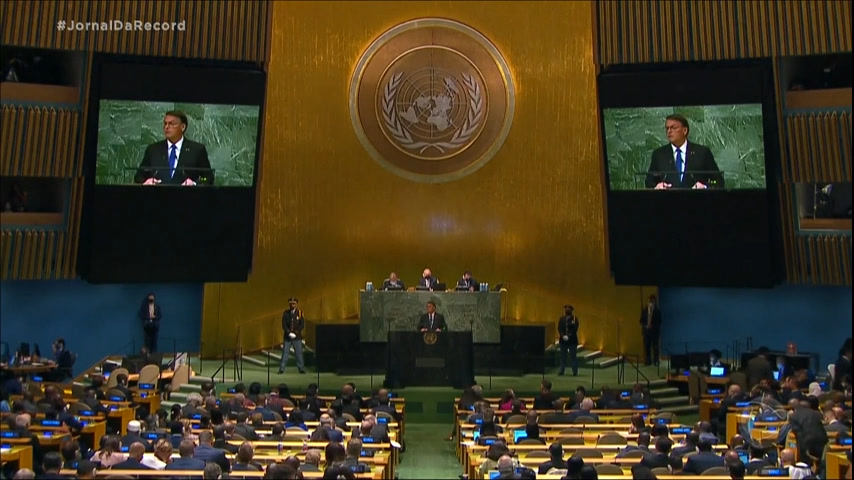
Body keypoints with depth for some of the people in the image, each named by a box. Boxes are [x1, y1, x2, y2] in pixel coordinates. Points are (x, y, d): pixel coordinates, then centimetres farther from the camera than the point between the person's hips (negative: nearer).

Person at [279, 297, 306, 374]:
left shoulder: (300, 313, 1)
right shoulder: (286, 313, 3)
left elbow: (302, 325, -3)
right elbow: (284, 325, -2)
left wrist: (295, 333, -13)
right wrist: (289, 333, -14)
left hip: (297, 337, -1)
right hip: (287, 336, 1)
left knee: (299, 353, 1)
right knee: (285, 353, 0)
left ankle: (301, 368, 8)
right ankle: (282, 369, 5)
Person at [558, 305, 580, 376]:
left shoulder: (574, 318, -2)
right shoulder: (561, 319, 7)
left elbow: (575, 329, -10)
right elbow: (559, 328, 1)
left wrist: (568, 336, -18)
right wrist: (563, 336, -14)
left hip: (572, 340, -3)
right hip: (563, 340, 3)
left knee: (573, 356, -1)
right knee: (563, 356, 7)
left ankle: (575, 372, 2)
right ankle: (561, 371, 12)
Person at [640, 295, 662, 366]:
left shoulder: (657, 310, -2)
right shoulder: (644, 310, 6)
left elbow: (659, 321, -1)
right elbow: (641, 320, 9)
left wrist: (653, 326, -13)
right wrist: (644, 326, -7)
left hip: (655, 331, -2)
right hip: (646, 330, 2)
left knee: (655, 346, 1)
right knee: (647, 346, 3)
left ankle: (656, 361, 8)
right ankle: (648, 361, 10)